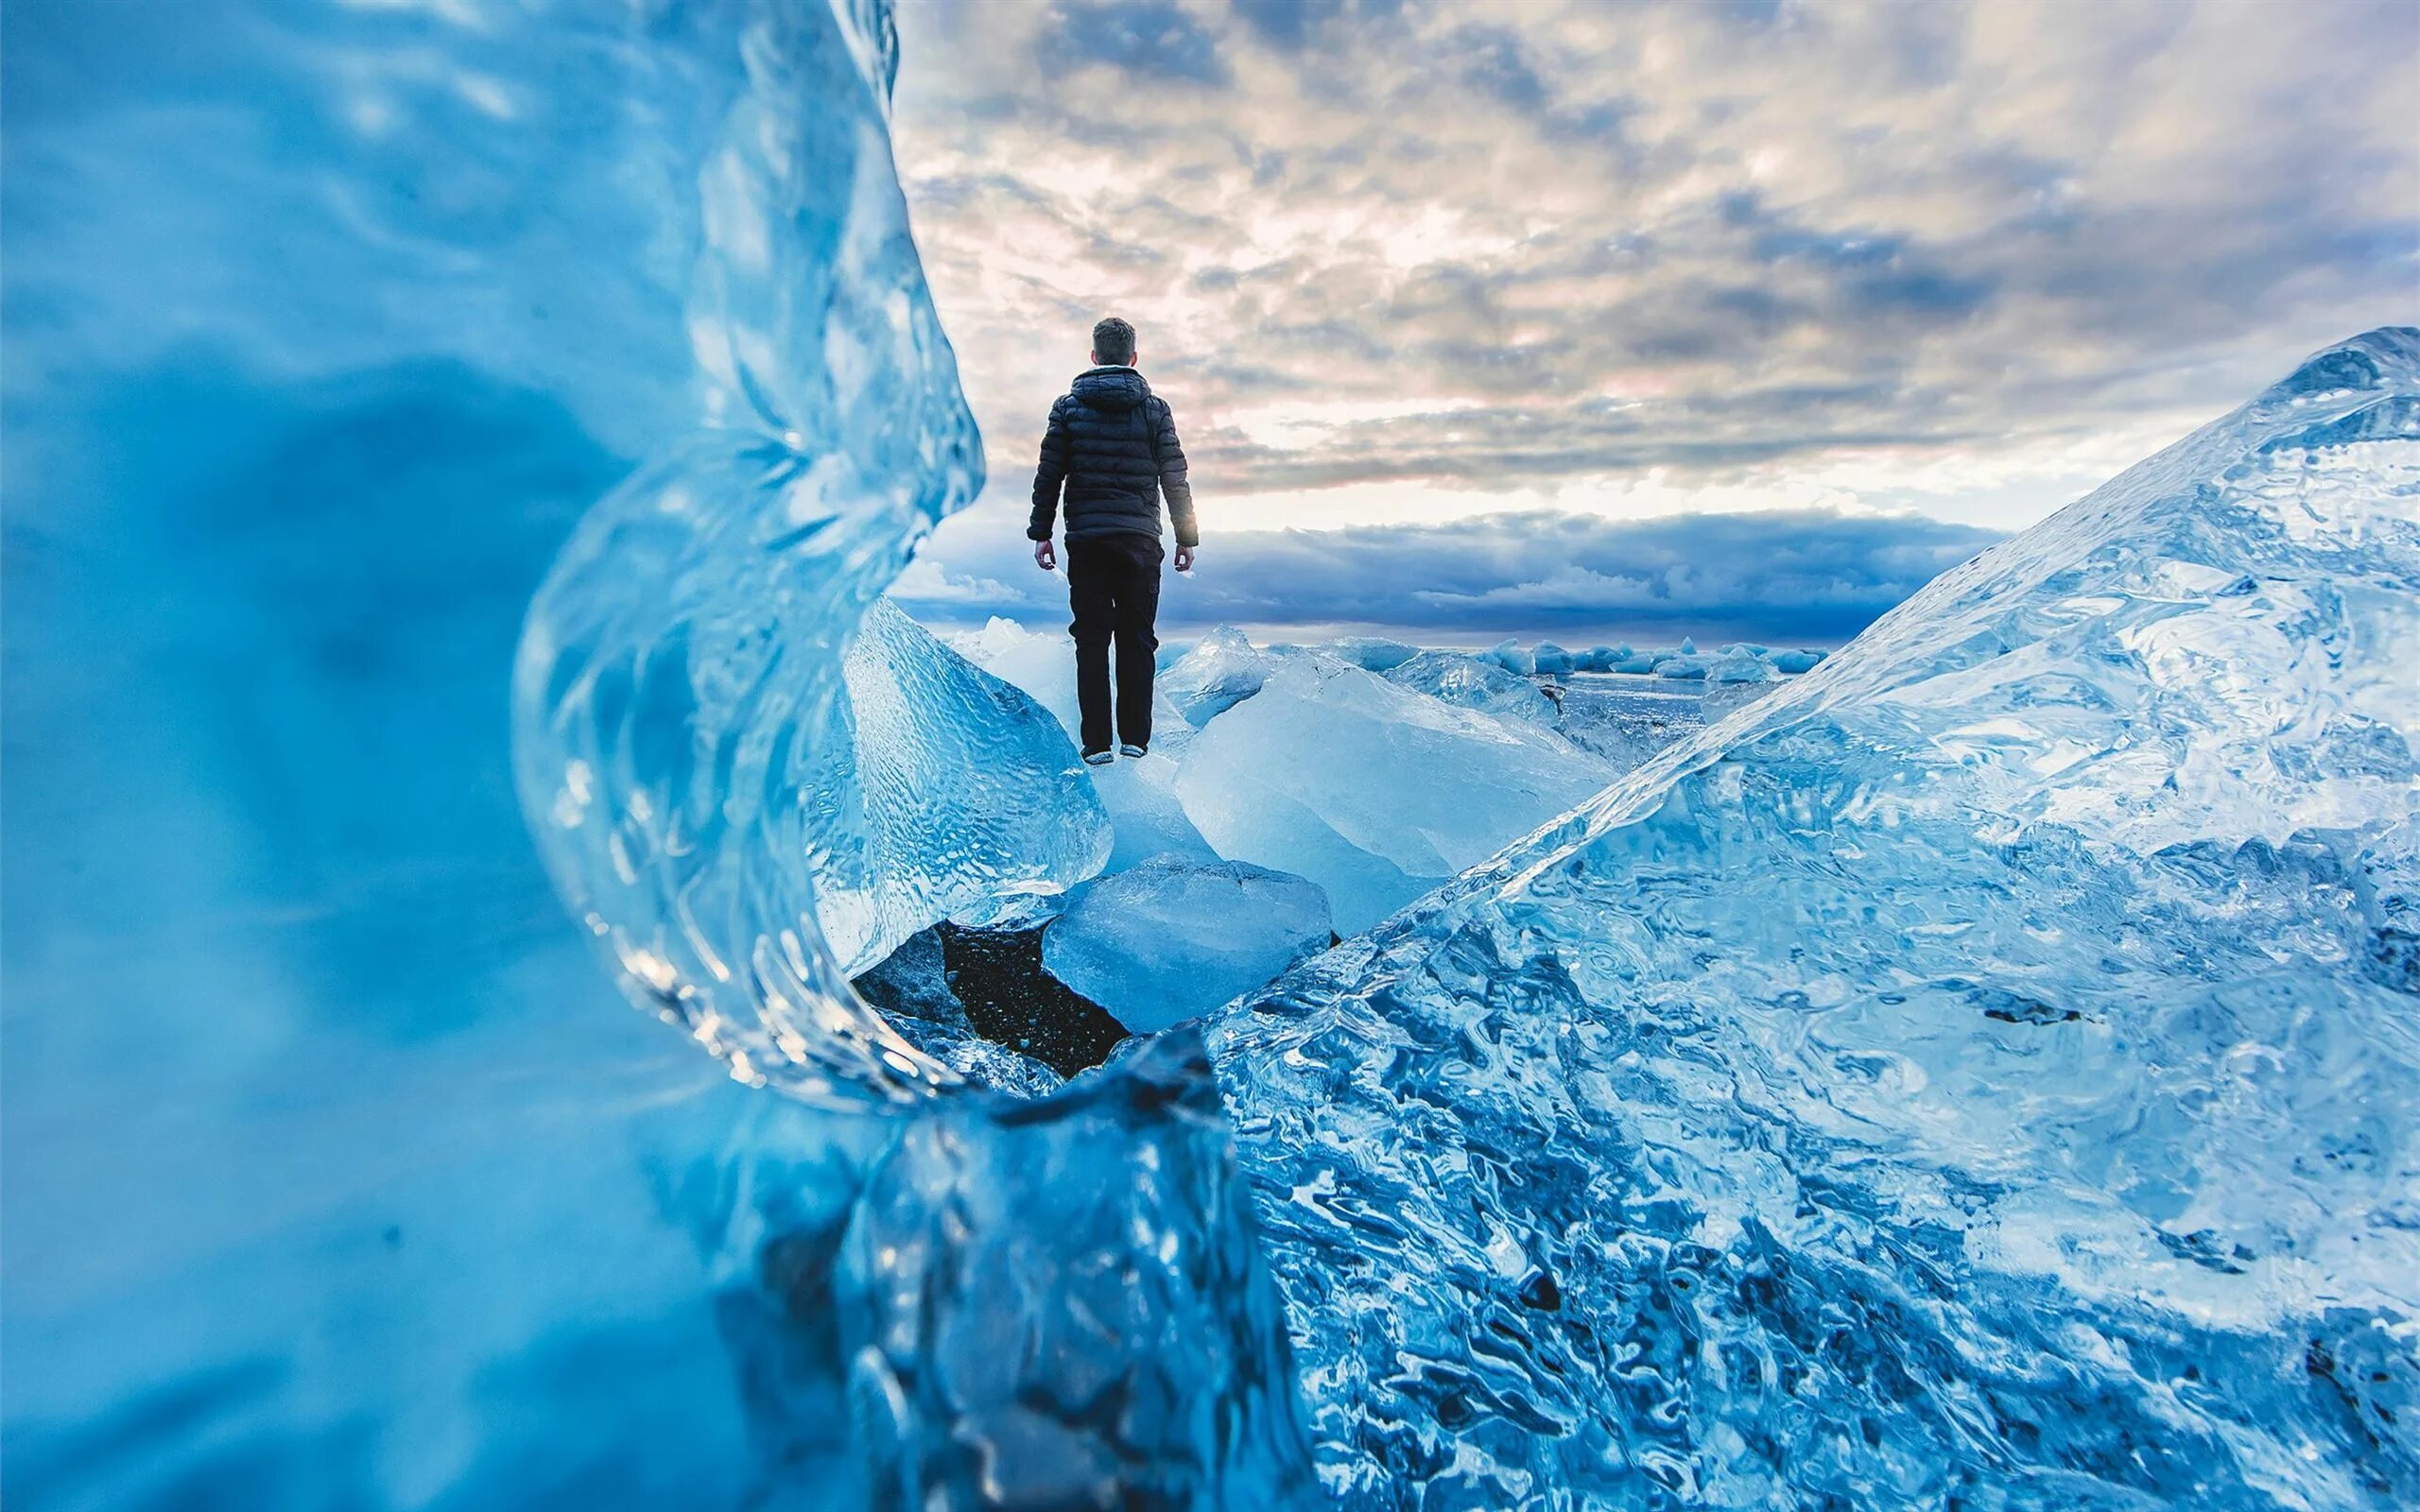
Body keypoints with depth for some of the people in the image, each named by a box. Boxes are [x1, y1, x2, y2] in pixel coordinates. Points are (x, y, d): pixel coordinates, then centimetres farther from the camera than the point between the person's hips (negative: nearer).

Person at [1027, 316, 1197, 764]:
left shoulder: (1068, 406, 5)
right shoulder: (1154, 408, 3)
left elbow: (1048, 476, 3)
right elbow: (1175, 479, 2)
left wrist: (1040, 533, 8)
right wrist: (1187, 537, 9)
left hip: (1086, 540, 0)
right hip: (1140, 540, 0)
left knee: (1091, 640, 4)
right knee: (1136, 639, 7)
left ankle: (1096, 742, 3)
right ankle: (1135, 737, 8)